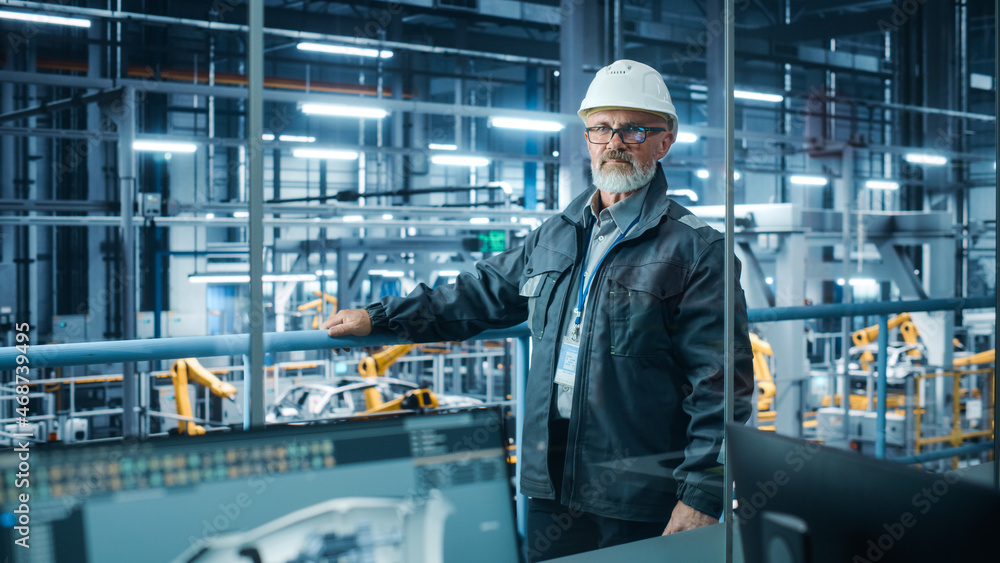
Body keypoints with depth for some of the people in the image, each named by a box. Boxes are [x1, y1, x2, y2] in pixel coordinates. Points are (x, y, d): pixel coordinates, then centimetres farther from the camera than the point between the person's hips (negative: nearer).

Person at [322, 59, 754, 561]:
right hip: (551, 487, 5)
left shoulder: (698, 251, -7)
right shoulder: (555, 236, 12)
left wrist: (701, 499, -15)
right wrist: (379, 318, 20)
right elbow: (481, 294, 24)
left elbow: (720, 384, -10)